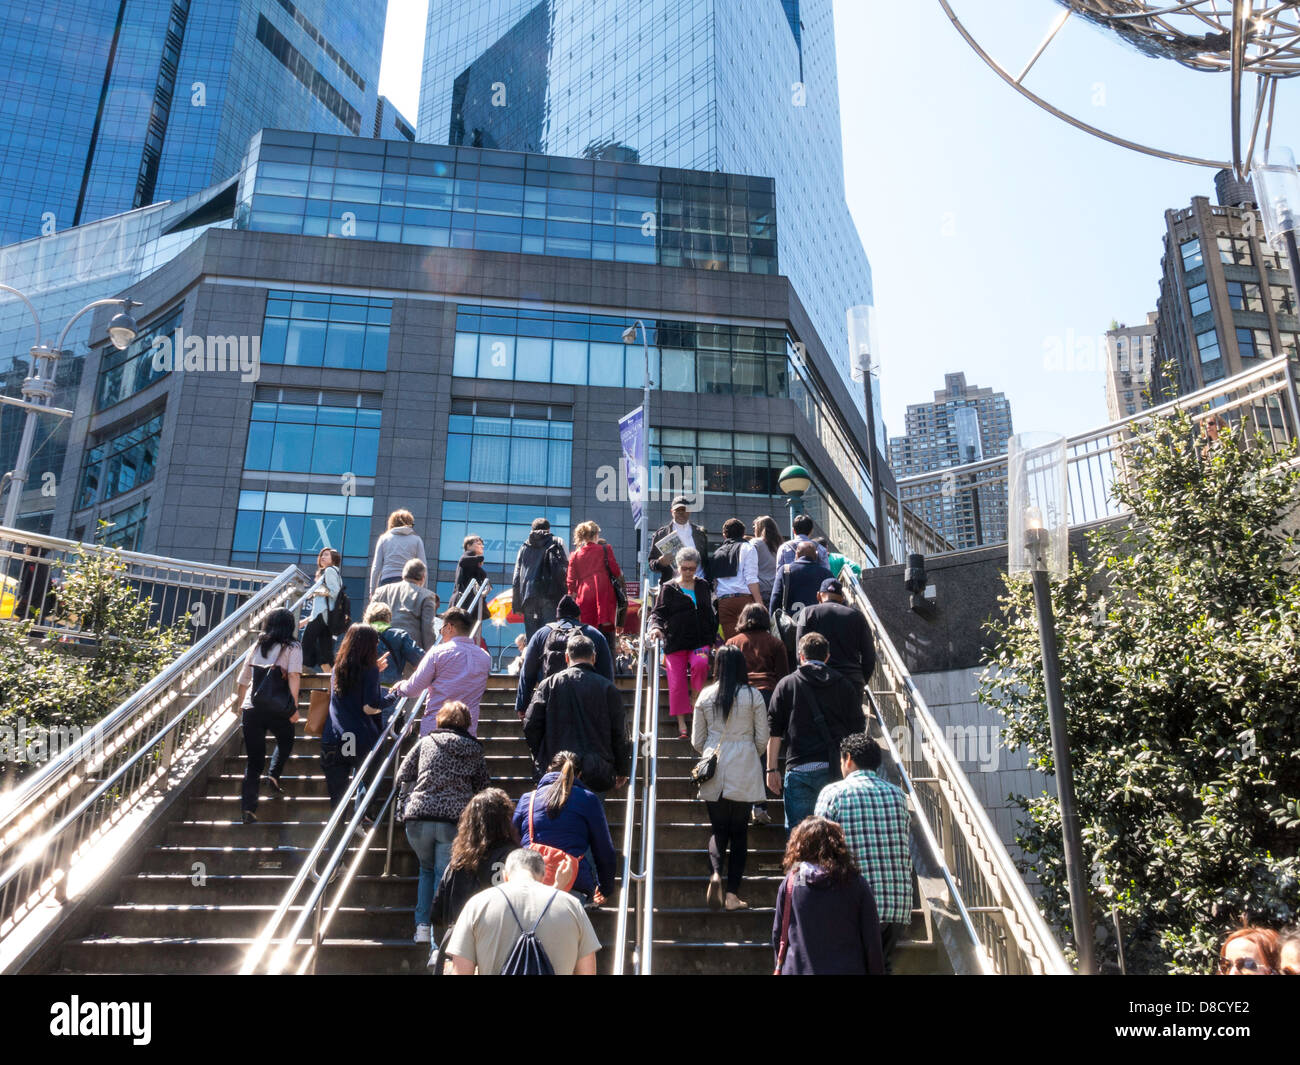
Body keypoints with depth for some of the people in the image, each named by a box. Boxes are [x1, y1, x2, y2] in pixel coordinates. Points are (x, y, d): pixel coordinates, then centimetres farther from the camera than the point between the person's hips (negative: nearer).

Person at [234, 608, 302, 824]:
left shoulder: (256, 647, 15)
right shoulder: (292, 647, 2)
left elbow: (242, 681, 17)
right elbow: (294, 676, -12)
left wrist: (241, 708, 27)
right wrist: (294, 707, -12)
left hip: (251, 709, 3)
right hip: (278, 709, -3)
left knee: (254, 760, 10)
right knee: (285, 742, 27)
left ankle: (247, 807, 1)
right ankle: (274, 775, 7)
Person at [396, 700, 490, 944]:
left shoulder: (426, 743, 13)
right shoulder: (474, 751, 14)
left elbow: (403, 776, 13)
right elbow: (482, 787, 17)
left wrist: (405, 805, 26)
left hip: (419, 816, 1)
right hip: (455, 818, -1)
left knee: (427, 869, 21)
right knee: (444, 874, 4)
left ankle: (422, 926, 14)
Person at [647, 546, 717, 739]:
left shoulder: (702, 586, 16)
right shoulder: (668, 588, 7)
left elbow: (709, 613, 22)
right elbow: (658, 612, 2)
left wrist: (713, 637, 18)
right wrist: (656, 627, -18)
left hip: (700, 641, 1)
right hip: (675, 642, -1)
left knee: (700, 663, -29)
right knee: (677, 683, -5)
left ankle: (696, 699, -5)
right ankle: (682, 724, 5)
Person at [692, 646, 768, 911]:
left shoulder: (706, 696, 1)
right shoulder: (753, 695, -3)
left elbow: (697, 740, 6)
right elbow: (762, 739, 1)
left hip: (714, 769, 1)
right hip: (744, 770, -1)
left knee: (719, 828, 12)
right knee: (739, 830, 7)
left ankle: (716, 873, -13)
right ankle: (732, 893, 6)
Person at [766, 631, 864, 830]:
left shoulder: (786, 685, 5)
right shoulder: (845, 687, 8)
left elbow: (774, 732, 3)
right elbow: (856, 733, 9)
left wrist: (771, 769, 7)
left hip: (799, 770, -1)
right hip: (835, 769, 1)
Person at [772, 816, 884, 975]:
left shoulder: (791, 881, -5)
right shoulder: (855, 882, -7)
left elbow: (778, 934, 2)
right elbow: (872, 939, -3)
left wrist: (780, 967, 15)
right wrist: (876, 972, 9)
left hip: (798, 969, 1)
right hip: (847, 968, 0)